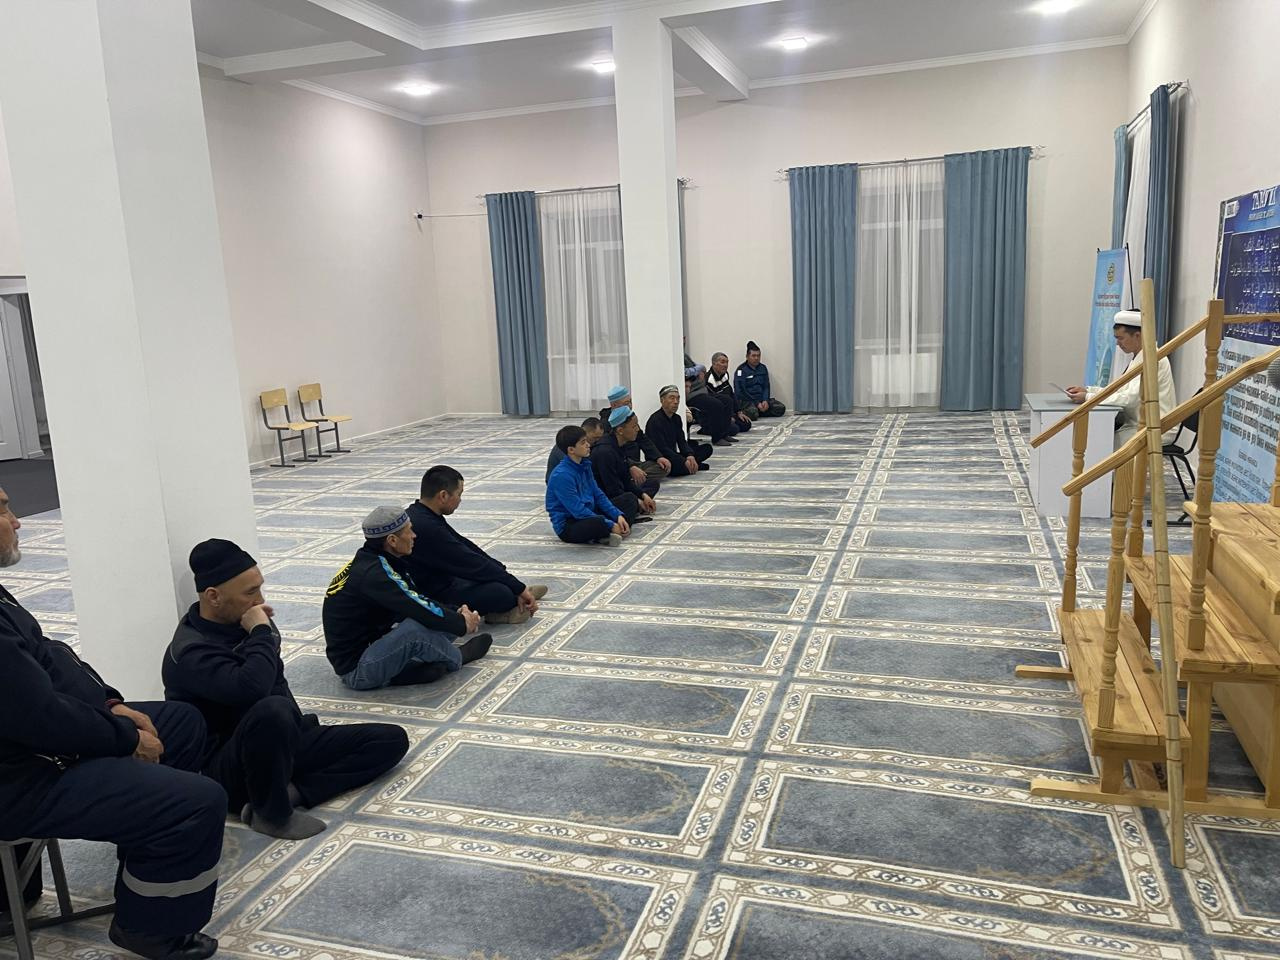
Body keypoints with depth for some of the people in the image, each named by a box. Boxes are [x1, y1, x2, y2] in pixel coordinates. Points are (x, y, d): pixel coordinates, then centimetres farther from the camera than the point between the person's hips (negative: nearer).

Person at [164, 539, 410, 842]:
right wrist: (261, 633, -24)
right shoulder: (192, 652, -21)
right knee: (271, 711, -42)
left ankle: (289, 791, -14)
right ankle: (272, 812, -17)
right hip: (226, 768, -8)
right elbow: (252, 688, -39)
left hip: (277, 744, 8)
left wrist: (294, 728, 4)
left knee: (391, 739, -1)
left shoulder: (241, 621, 3)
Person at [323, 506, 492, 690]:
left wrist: (456, 614, -2)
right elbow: (421, 611, -26)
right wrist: (462, 624, -11)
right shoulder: (373, 574, -25)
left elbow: (417, 600, 11)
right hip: (356, 671, -10)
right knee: (416, 628, -28)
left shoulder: (372, 562, 5)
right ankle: (457, 658, -1)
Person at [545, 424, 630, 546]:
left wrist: (619, 516, -4)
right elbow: (578, 510, -23)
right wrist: (610, 525, -21)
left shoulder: (584, 466, 6)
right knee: (598, 523, -40)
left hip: (587, 516, 10)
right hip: (567, 526, -9)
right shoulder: (561, 476, -21)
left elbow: (598, 495, 10)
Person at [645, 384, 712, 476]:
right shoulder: (655, 421, -17)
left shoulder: (676, 419, 11)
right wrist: (684, 462, -28)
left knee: (707, 448, 3)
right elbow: (662, 449, -23)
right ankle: (695, 466, -7)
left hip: (673, 456, 8)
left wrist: (690, 456, -17)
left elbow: (682, 442, 6)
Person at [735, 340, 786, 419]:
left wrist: (765, 400, -9)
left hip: (761, 399, 6)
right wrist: (757, 403, -17)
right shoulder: (741, 370, -6)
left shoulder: (763, 368, 13)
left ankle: (758, 412, -7)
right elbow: (740, 391, -12)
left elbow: (766, 386, 11)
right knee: (752, 413, -36)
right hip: (746, 400, -6)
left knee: (780, 408, -13)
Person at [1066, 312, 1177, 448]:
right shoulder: (1136, 358, 14)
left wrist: (1088, 397, -23)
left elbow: (1130, 398, -24)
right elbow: (1120, 390, 14)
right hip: (1137, 425, 9)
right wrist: (1087, 390, 0)